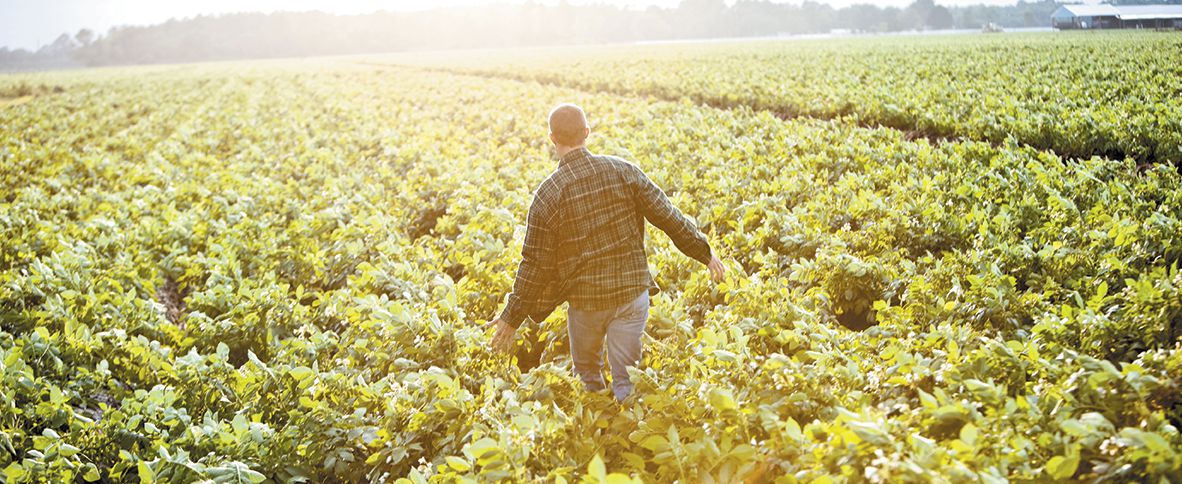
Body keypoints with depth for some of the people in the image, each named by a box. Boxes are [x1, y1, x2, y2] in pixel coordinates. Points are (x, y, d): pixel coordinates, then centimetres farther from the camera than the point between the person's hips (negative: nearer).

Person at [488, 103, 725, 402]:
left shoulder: (547, 195, -13)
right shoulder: (623, 171, -7)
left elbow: (536, 264, -10)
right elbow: (668, 217, -2)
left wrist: (512, 319, 1)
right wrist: (705, 254, 12)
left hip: (585, 299, -1)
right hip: (633, 291, 1)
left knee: (586, 373, 23)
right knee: (627, 380, 11)